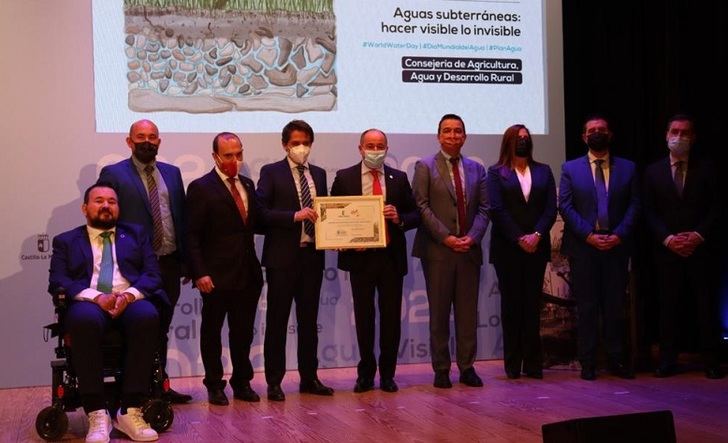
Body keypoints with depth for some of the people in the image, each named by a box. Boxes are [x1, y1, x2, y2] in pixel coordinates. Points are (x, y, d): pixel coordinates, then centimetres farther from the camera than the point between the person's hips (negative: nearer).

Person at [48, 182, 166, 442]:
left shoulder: (136, 234, 24)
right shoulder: (66, 241, 21)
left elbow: (153, 275, 10)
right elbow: (57, 282, 4)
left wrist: (129, 295, -12)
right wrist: (96, 297, -14)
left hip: (131, 301, 1)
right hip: (89, 304, -1)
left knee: (147, 316, -36)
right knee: (85, 319, -38)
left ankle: (130, 412, -32)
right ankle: (97, 415, -34)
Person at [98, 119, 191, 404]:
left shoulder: (172, 173, 13)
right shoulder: (113, 174, -3)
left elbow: (181, 216, 12)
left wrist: (186, 258, 6)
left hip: (170, 263, 5)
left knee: (161, 327, 14)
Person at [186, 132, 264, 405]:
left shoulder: (247, 185, 12)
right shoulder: (201, 188, -7)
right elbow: (192, 236, -10)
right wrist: (199, 273, -17)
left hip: (247, 274, 5)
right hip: (216, 276, -5)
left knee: (243, 332, 12)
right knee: (212, 331, 8)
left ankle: (242, 383, 25)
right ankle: (214, 386, 20)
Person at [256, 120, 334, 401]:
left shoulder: (319, 175, 14)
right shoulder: (271, 173, -2)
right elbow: (261, 212, -12)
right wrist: (294, 216, -21)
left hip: (312, 255, 5)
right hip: (282, 257, -5)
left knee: (309, 320, 11)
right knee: (277, 321, 2)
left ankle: (309, 378, 20)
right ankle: (274, 381, 9)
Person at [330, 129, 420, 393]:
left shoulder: (399, 179, 6)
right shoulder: (344, 178, 2)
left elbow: (415, 215, 6)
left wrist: (399, 218, -14)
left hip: (392, 256, 1)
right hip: (360, 255, -1)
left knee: (391, 316, 5)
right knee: (364, 316, 7)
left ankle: (387, 374, 17)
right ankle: (366, 373, 19)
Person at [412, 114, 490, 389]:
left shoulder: (476, 168, 13)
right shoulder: (425, 167, 1)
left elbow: (483, 208, 9)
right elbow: (421, 206, -6)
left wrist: (472, 237, -7)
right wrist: (446, 237, -13)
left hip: (469, 249, 3)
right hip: (437, 251, -3)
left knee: (468, 312, 6)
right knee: (439, 312, 2)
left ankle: (467, 367, 14)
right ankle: (441, 369, 10)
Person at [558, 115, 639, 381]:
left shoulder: (627, 168, 10)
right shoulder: (570, 168, 6)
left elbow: (634, 206, 4)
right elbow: (565, 207, -1)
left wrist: (619, 235, -9)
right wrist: (589, 235, -11)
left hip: (616, 246, 1)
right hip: (583, 246, -1)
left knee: (615, 306, 4)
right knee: (586, 307, 2)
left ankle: (617, 361, 12)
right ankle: (587, 363, 7)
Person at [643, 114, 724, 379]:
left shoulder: (706, 169, 7)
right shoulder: (653, 171, 9)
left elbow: (716, 207, 3)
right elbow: (650, 212, 5)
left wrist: (699, 235, -11)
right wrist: (667, 238, -9)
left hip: (701, 248, -1)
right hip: (667, 249, 1)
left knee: (706, 305, 0)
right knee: (668, 306, 1)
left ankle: (711, 362, 5)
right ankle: (667, 361, 5)